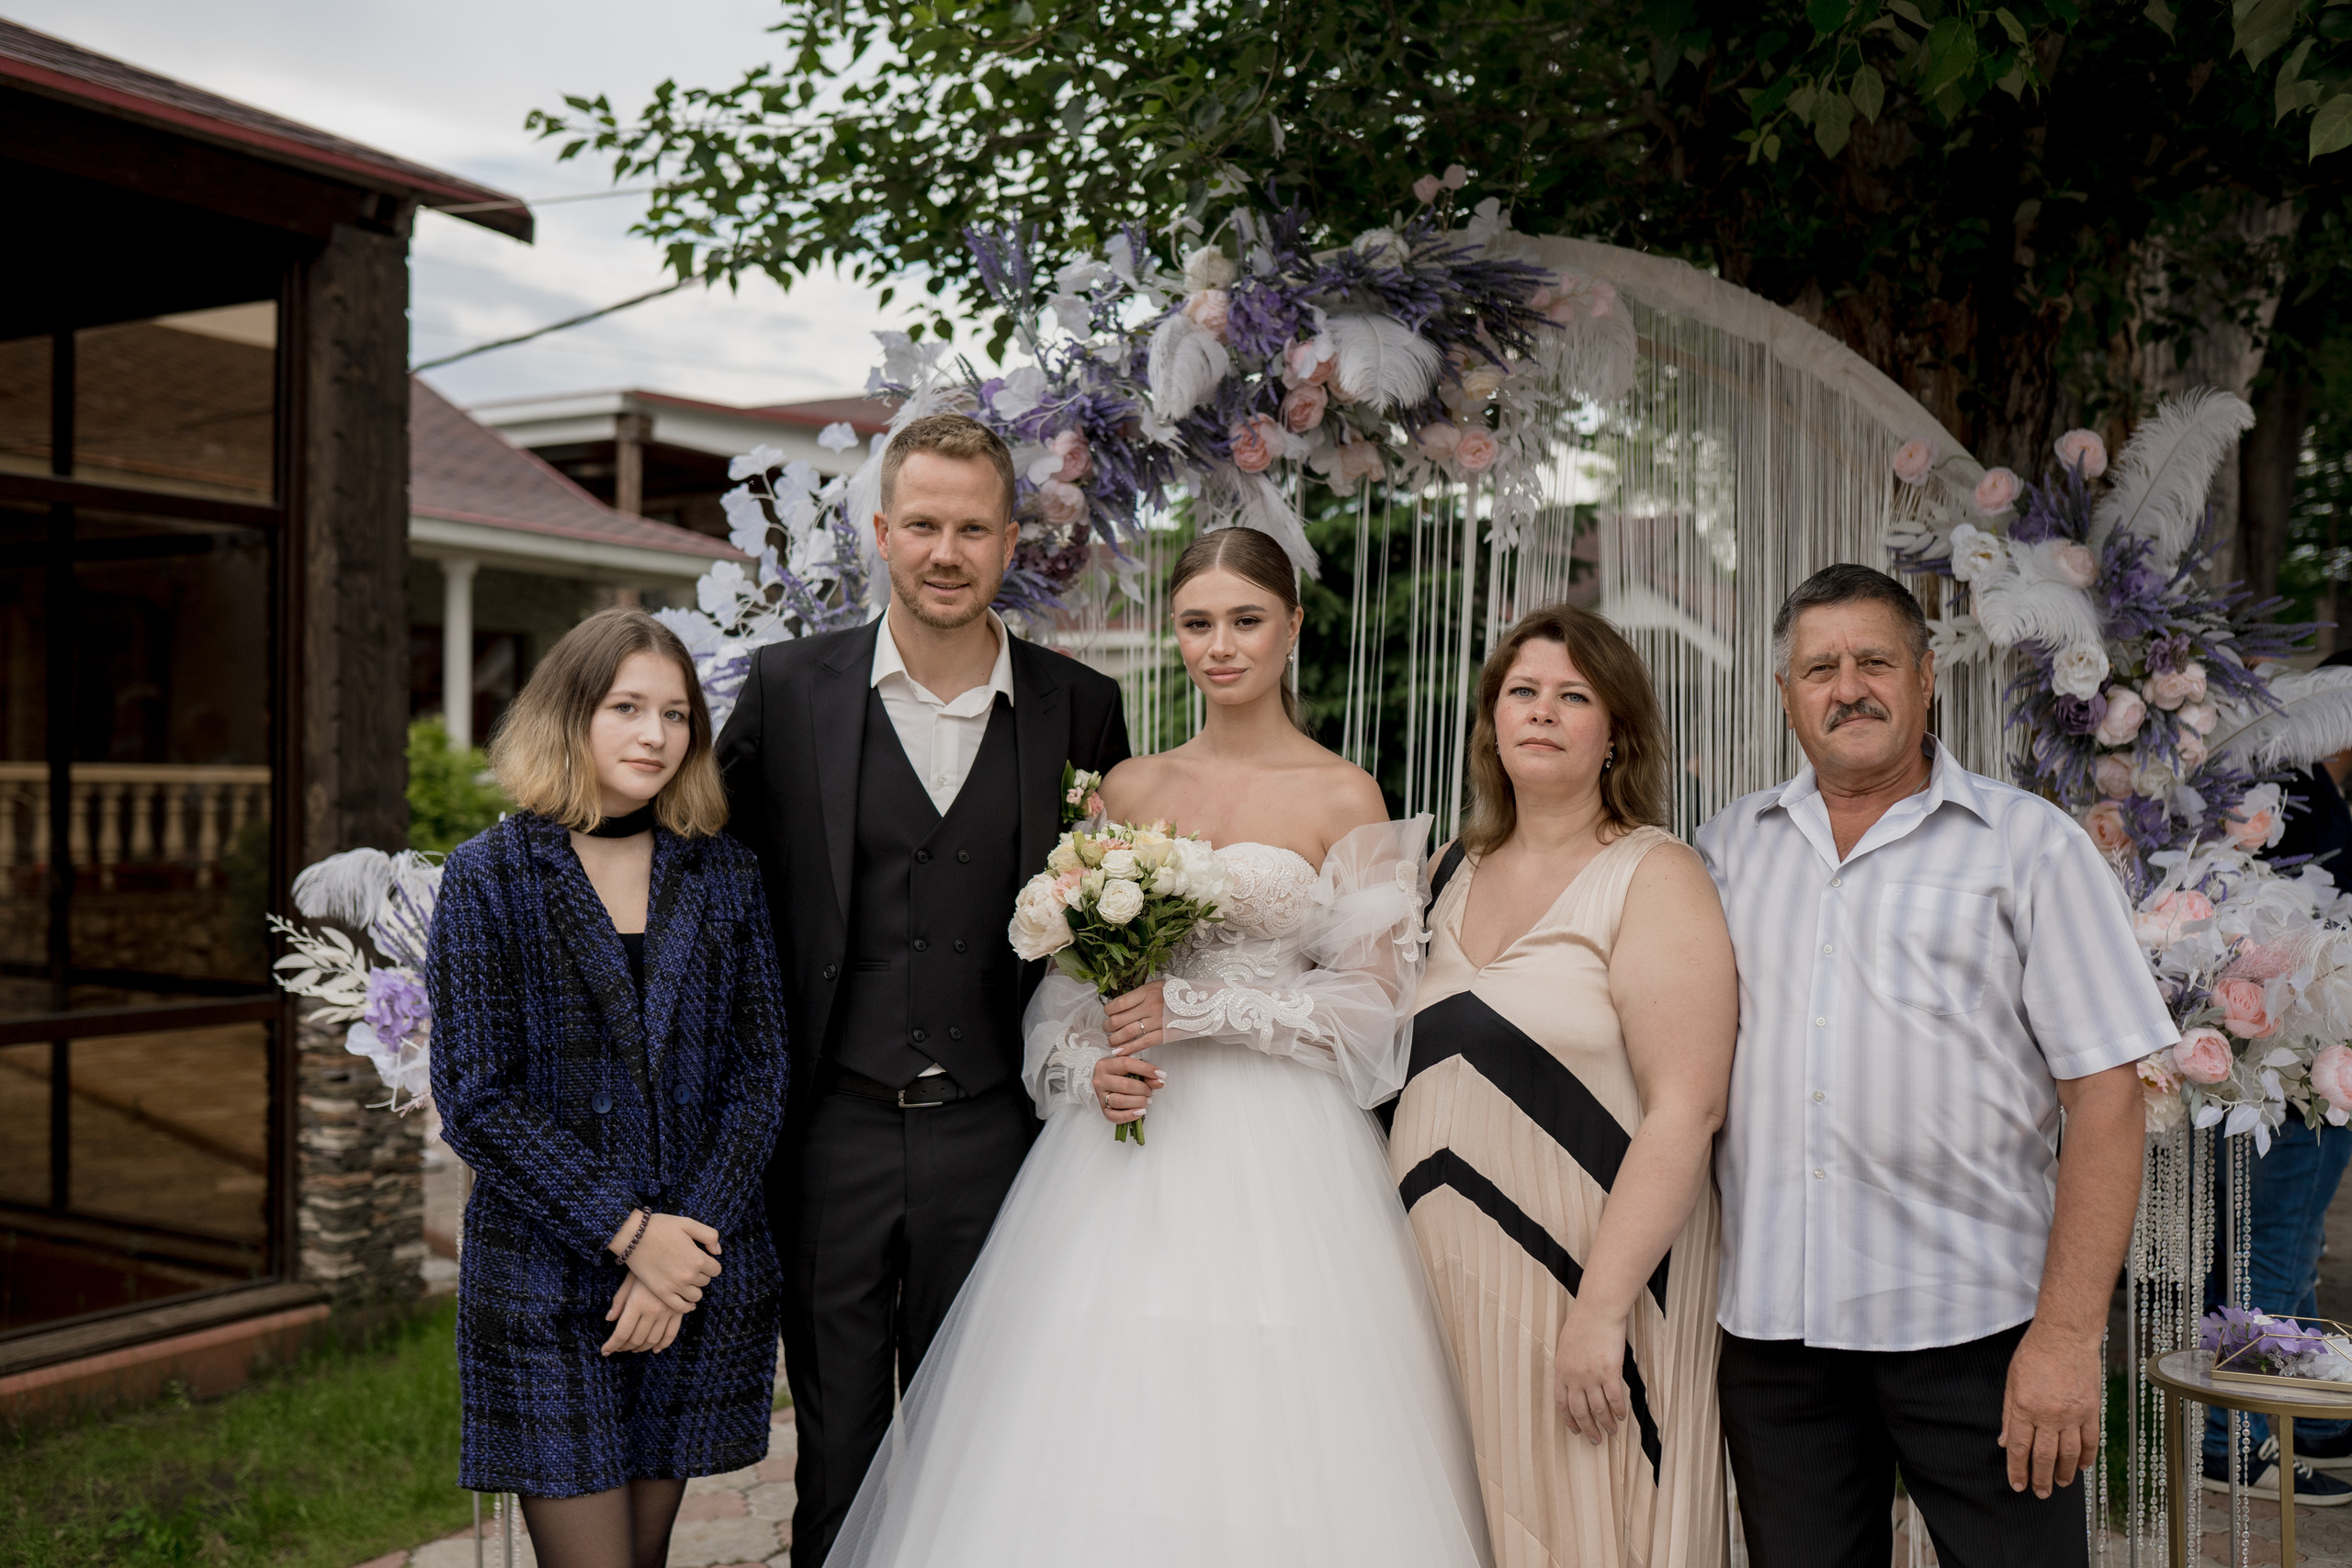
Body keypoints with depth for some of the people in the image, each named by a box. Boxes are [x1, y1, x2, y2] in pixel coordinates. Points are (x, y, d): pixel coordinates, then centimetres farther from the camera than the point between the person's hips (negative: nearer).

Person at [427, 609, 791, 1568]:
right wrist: (626, 1231, -13)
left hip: (703, 1276, 3)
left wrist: (689, 1245, -9)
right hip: (546, 1283, -3)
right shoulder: (490, 877, -4)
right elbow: (475, 1097, -9)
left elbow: (758, 1075, 2)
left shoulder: (723, 876, 5)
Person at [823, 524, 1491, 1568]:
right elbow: (1070, 968, 12)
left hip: (1280, 1152, -3)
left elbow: (1374, 993, -3)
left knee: (1264, 1436, -3)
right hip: (1129, 1131, 3)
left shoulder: (1344, 798, 0)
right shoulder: (1126, 789, 10)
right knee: (1098, 1420, 1)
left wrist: (1197, 1006, -12)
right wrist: (1089, 1067, -8)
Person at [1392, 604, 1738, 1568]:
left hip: (1583, 1281, -5)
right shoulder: (1455, 874, 11)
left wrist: (1600, 1307, -21)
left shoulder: (1656, 878, -7)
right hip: (1440, 1275, 5)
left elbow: (1686, 1108, -15)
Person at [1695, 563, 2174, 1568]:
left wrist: (2068, 1334, -12)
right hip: (1771, 1319, 3)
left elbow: (2103, 1097, -5)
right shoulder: (1730, 846, 11)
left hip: (1972, 1323, -3)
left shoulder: (2031, 846, 1)